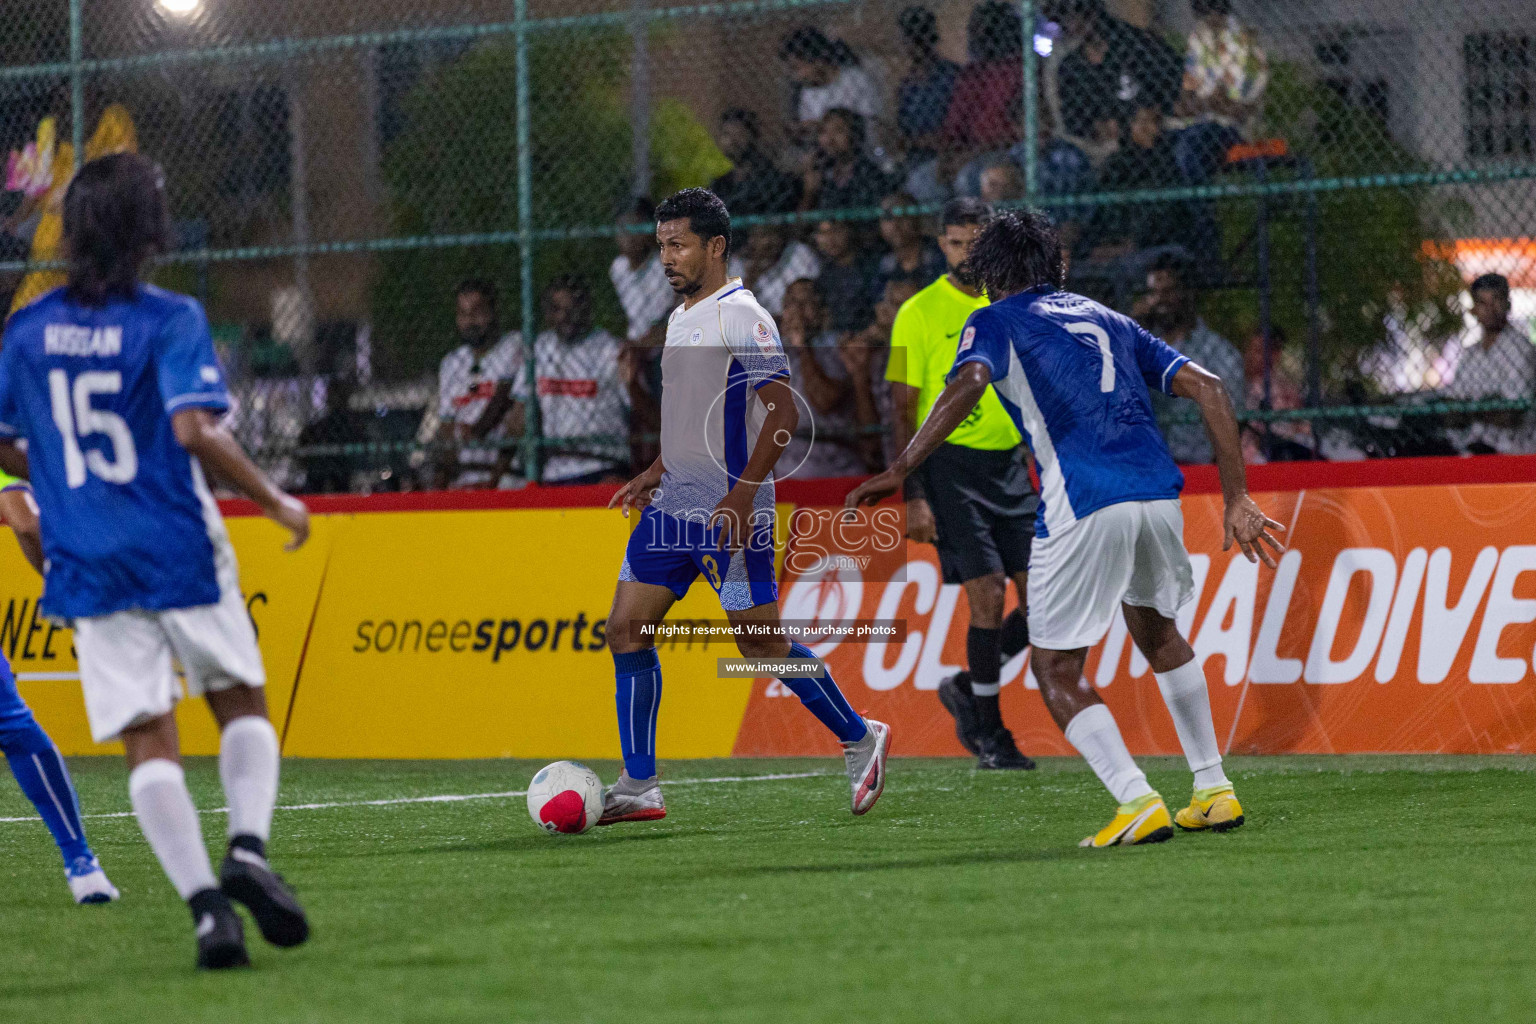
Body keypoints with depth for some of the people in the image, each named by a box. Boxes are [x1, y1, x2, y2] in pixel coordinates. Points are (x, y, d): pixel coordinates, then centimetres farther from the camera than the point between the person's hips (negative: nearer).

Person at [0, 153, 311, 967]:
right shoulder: (169, 320, -8)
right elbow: (194, 429, -20)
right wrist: (275, 502, -9)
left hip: (87, 563, 3)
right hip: (182, 554, -3)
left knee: (148, 741, 1)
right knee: (243, 706, 15)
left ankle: (205, 903, -11)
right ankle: (247, 849, -8)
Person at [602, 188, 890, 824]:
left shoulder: (741, 317, -13)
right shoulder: (681, 319, 16)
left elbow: (783, 411, -19)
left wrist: (743, 494, -24)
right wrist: (658, 472, 19)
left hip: (731, 511, -9)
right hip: (674, 507, 9)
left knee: (761, 642, -4)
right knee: (626, 629, 0)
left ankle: (859, 738, 16)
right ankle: (638, 788, 2)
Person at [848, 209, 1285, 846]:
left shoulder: (996, 321, 13)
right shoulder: (1107, 321, 27)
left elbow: (969, 383, -11)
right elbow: (1209, 389, 19)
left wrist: (900, 470, -17)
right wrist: (1235, 500, 19)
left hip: (1083, 506, -6)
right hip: (1158, 492, 6)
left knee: (1058, 671, 7)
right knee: (1157, 631, 31)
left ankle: (1138, 802, -11)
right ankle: (1214, 791, 30)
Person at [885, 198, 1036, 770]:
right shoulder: (920, 314, -4)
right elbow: (903, 411, -5)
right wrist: (913, 496, -12)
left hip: (1011, 464, 5)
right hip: (950, 465, -5)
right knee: (988, 593, -13)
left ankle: (966, 690, 21)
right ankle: (988, 734, 0)